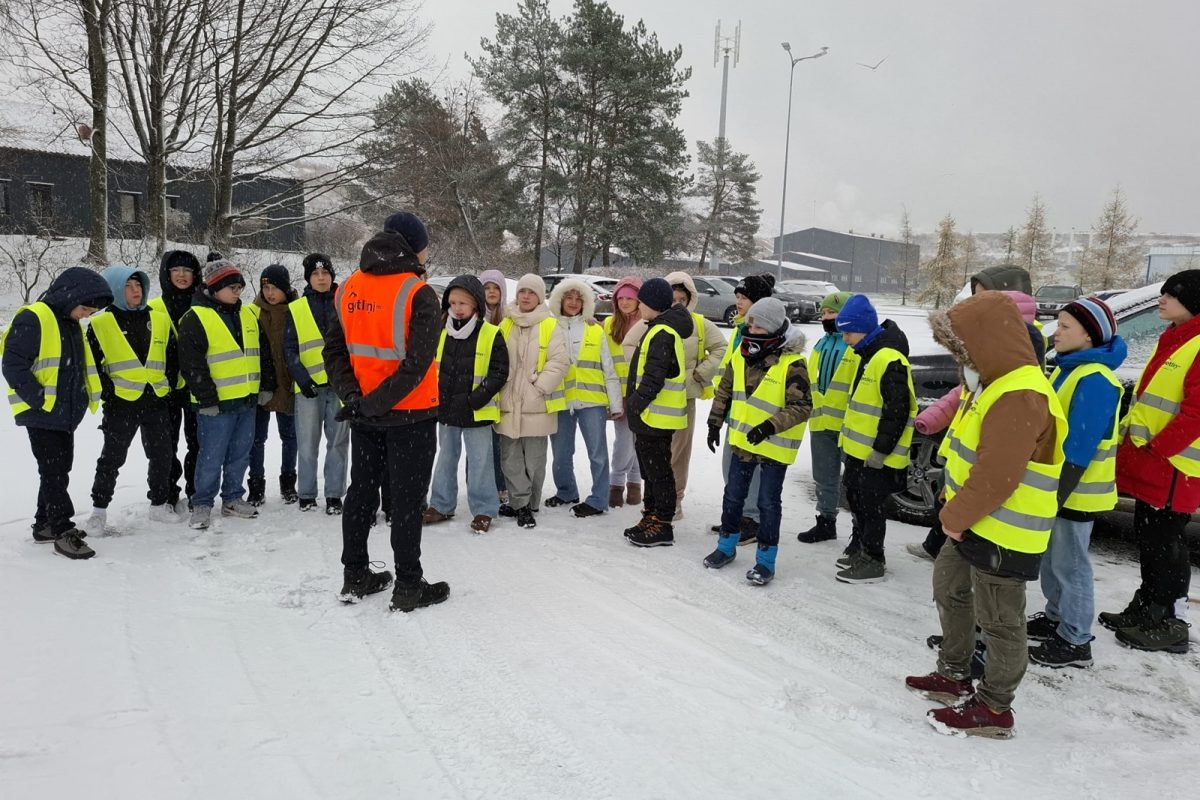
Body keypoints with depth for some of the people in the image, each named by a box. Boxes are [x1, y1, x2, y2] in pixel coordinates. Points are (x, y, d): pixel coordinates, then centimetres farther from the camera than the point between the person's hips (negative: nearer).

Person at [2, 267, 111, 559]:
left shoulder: (72, 324, 13)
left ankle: (45, 524, 27)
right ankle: (63, 532, 0)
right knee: (54, 472, -5)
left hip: (65, 413, 9)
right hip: (41, 414, -9)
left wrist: (85, 397, 12)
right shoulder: (33, 319, -15)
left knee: (59, 470, 15)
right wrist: (39, 400, -20)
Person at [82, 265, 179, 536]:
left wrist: (173, 383, 9)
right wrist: (106, 390, -8)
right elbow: (92, 363, -1)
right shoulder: (101, 323, -3)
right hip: (121, 402, -4)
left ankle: (159, 504, 26)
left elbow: (172, 356, 15)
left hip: (157, 401, 4)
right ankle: (99, 509, 16)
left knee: (161, 455, 11)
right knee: (112, 458, 3)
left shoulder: (160, 319, 8)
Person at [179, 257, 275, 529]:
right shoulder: (195, 319, -9)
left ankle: (232, 498, 26)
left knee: (240, 454, 13)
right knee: (212, 456, -1)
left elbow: (263, 353, 18)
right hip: (217, 402, -6)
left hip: (248, 399, 6)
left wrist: (266, 386, 12)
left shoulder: (248, 315, 12)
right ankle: (202, 505, 11)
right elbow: (191, 363, -12)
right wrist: (206, 399, -14)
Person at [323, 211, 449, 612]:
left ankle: (355, 577, 28)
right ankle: (408, 587, 13)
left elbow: (334, 351, 1)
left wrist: (352, 395, -6)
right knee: (407, 500, 3)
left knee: (362, 492, 16)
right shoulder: (418, 293, -16)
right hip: (410, 414, -6)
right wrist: (373, 404, -19)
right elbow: (417, 365, -23)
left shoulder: (348, 288, 3)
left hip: (364, 415, 6)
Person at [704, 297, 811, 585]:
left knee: (768, 503, 4)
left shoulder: (792, 364, -20)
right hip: (743, 440, 6)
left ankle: (766, 560, 18)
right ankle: (727, 545, 35)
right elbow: (725, 390, 13)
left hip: (775, 446, -6)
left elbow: (802, 407, -20)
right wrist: (715, 422, 11)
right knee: (733, 495, 16)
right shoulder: (741, 355, 0)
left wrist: (770, 426, -28)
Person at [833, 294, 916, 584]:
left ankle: (872, 561, 14)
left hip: (876, 456, -10)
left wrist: (881, 450, -21)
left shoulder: (890, 360, -22)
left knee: (871, 507, 1)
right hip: (857, 450, 10)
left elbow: (897, 411, -23)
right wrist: (848, 438, 21)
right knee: (856, 500, 20)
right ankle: (859, 547, 35)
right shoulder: (868, 355, 10)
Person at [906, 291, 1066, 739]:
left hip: (1002, 534, -11)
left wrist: (954, 517, -15)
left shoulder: (1018, 398, -26)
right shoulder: (996, 384, 9)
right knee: (950, 591, 23)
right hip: (974, 523, 11)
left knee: (998, 620, 3)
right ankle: (954, 675, 39)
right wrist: (955, 513, 11)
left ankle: (994, 708, 18)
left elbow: (996, 479, -28)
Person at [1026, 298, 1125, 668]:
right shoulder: (1067, 369, 8)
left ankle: (1075, 642, 15)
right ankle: (1056, 617, 37)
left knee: (1070, 565, 2)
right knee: (1051, 558, 20)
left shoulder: (1094, 381, -23)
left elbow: (1079, 448, -25)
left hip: (1075, 490, -9)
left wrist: (1055, 495, -22)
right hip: (1057, 485, 9)